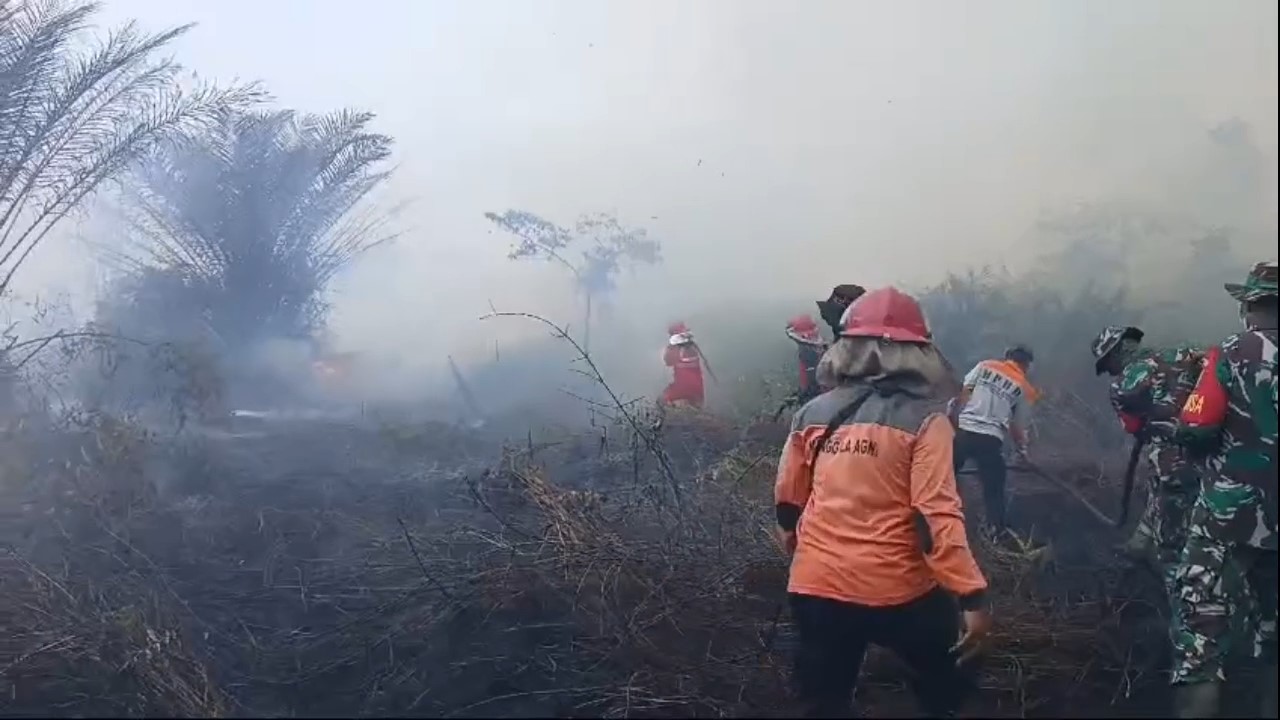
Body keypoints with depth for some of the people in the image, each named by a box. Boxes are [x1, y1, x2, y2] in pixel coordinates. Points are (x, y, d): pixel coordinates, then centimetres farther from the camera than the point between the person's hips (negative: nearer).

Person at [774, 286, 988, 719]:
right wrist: (973, 596, -15)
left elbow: (787, 503, 12)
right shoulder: (922, 420, -10)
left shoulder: (814, 414, 3)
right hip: (897, 590, -4)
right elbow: (937, 517, -18)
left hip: (816, 588, 4)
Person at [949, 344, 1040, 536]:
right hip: (991, 439, -1)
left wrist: (952, 423, 6)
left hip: (963, 431, 1)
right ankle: (997, 531, 12)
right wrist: (1022, 450, 29)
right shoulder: (1023, 388, 10)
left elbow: (962, 394, 3)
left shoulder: (985, 366, 12)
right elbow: (1017, 428, 12)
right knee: (994, 489, 12)